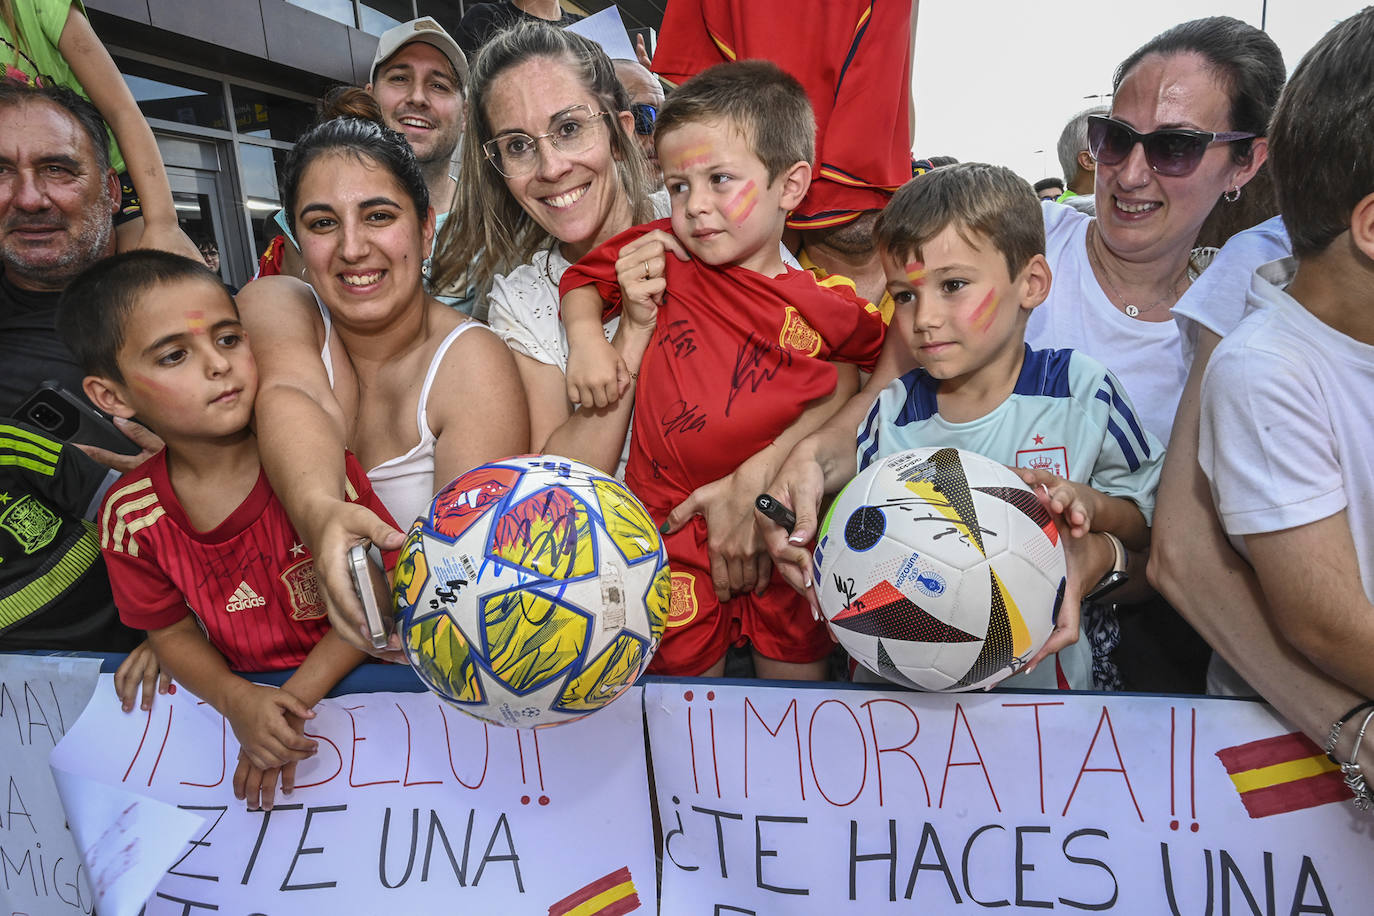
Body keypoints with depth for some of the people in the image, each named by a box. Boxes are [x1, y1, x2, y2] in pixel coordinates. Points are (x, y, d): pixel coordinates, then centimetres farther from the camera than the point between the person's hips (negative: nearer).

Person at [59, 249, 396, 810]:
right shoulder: (130, 515, -4)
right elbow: (174, 634, 6)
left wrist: (296, 698, -16)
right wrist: (238, 703, -14)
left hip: (354, 677, -2)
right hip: (246, 692, 3)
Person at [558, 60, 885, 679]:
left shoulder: (828, 306, -8)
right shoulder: (665, 253, -5)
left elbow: (878, 355, 12)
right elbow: (584, 276, 11)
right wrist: (586, 337, -5)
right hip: (674, 520, 1)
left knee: (798, 675, 15)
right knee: (681, 674, 11)